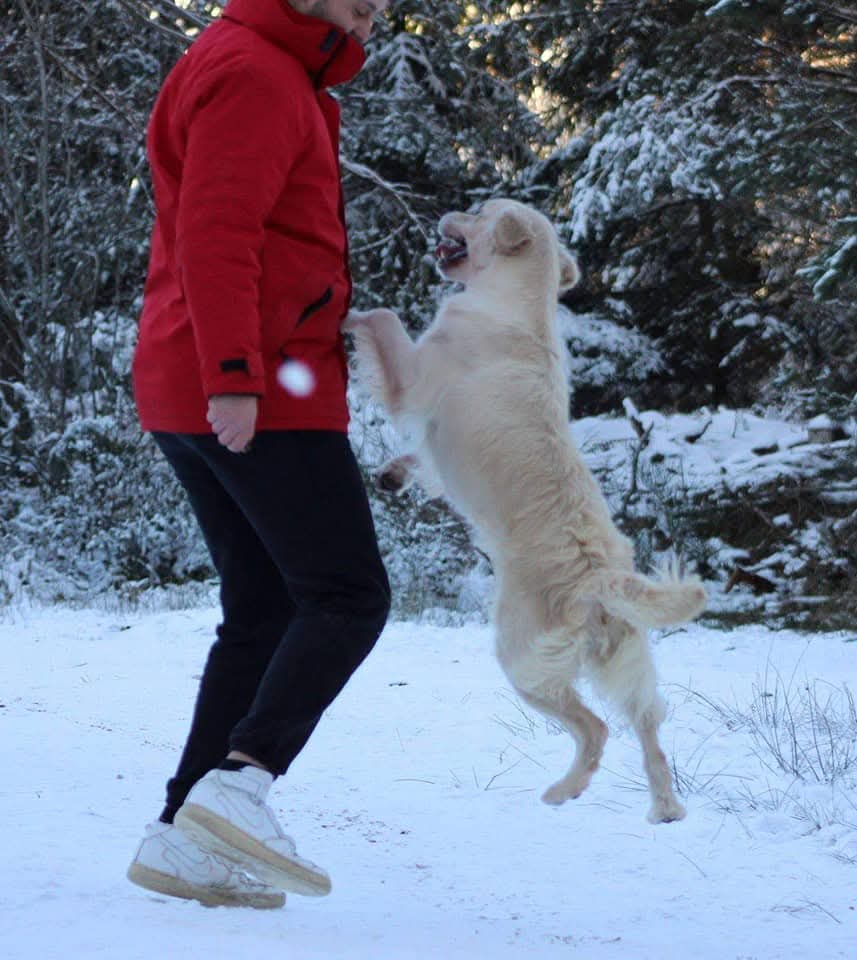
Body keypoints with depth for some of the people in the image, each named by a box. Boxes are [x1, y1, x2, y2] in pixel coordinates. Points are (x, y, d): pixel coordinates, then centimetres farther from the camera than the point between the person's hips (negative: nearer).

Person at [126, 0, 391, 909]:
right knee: (348, 597, -10)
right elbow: (214, 234, -21)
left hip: (189, 396, 10)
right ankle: (242, 779, -23)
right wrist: (233, 375, -27)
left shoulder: (280, 77, 24)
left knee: (263, 615, 10)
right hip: (263, 397, -10)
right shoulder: (255, 74, -9)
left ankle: (184, 837, 8)